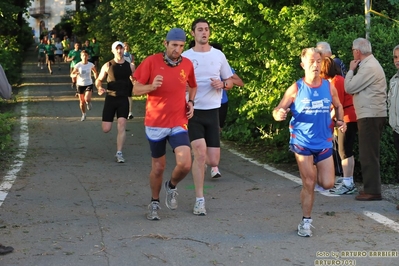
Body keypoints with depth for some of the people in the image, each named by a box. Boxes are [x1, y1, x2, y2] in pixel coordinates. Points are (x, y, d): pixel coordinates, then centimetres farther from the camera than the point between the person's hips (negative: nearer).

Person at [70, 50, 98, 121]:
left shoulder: (91, 65, -7)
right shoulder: (78, 65, -10)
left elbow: (95, 72, 13)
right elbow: (72, 74, -6)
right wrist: (75, 75, -27)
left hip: (89, 84, -1)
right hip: (80, 84, 1)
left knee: (87, 99, -21)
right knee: (82, 101, 8)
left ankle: (89, 103, 17)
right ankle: (83, 114, 30)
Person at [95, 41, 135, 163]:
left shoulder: (129, 66, 4)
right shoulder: (108, 65, 1)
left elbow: (135, 82, 17)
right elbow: (99, 80, 8)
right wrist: (99, 88, -14)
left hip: (123, 99, 0)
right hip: (110, 98, 0)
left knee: (122, 125, -13)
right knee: (106, 129, -3)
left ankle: (119, 153, -6)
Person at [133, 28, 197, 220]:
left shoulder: (187, 64, 0)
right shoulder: (151, 62, -9)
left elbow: (193, 86, 20)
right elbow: (136, 90, -5)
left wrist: (191, 102, 2)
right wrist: (152, 86, -24)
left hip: (178, 123, 2)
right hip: (155, 123, -1)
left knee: (185, 165, -14)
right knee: (158, 167, 9)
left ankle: (172, 186, 19)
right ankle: (154, 203, 33)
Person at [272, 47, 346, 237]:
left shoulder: (329, 87, 0)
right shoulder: (296, 89, -7)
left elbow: (338, 106, 17)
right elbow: (278, 110, -6)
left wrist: (340, 121, -2)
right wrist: (278, 115, -30)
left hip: (324, 142, 3)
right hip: (302, 142, -3)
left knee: (327, 184, -1)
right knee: (308, 184, -2)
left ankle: (314, 172, 34)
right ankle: (306, 222, 15)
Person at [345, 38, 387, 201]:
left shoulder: (369, 67, -16)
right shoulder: (369, 64, 17)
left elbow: (349, 87, -14)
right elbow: (356, 88, 16)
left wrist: (351, 70, -3)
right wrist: (354, 70, 6)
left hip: (370, 116, -11)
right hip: (370, 115, 11)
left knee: (368, 154, -8)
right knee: (368, 154, 14)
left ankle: (372, 191, -5)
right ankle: (371, 188, 20)